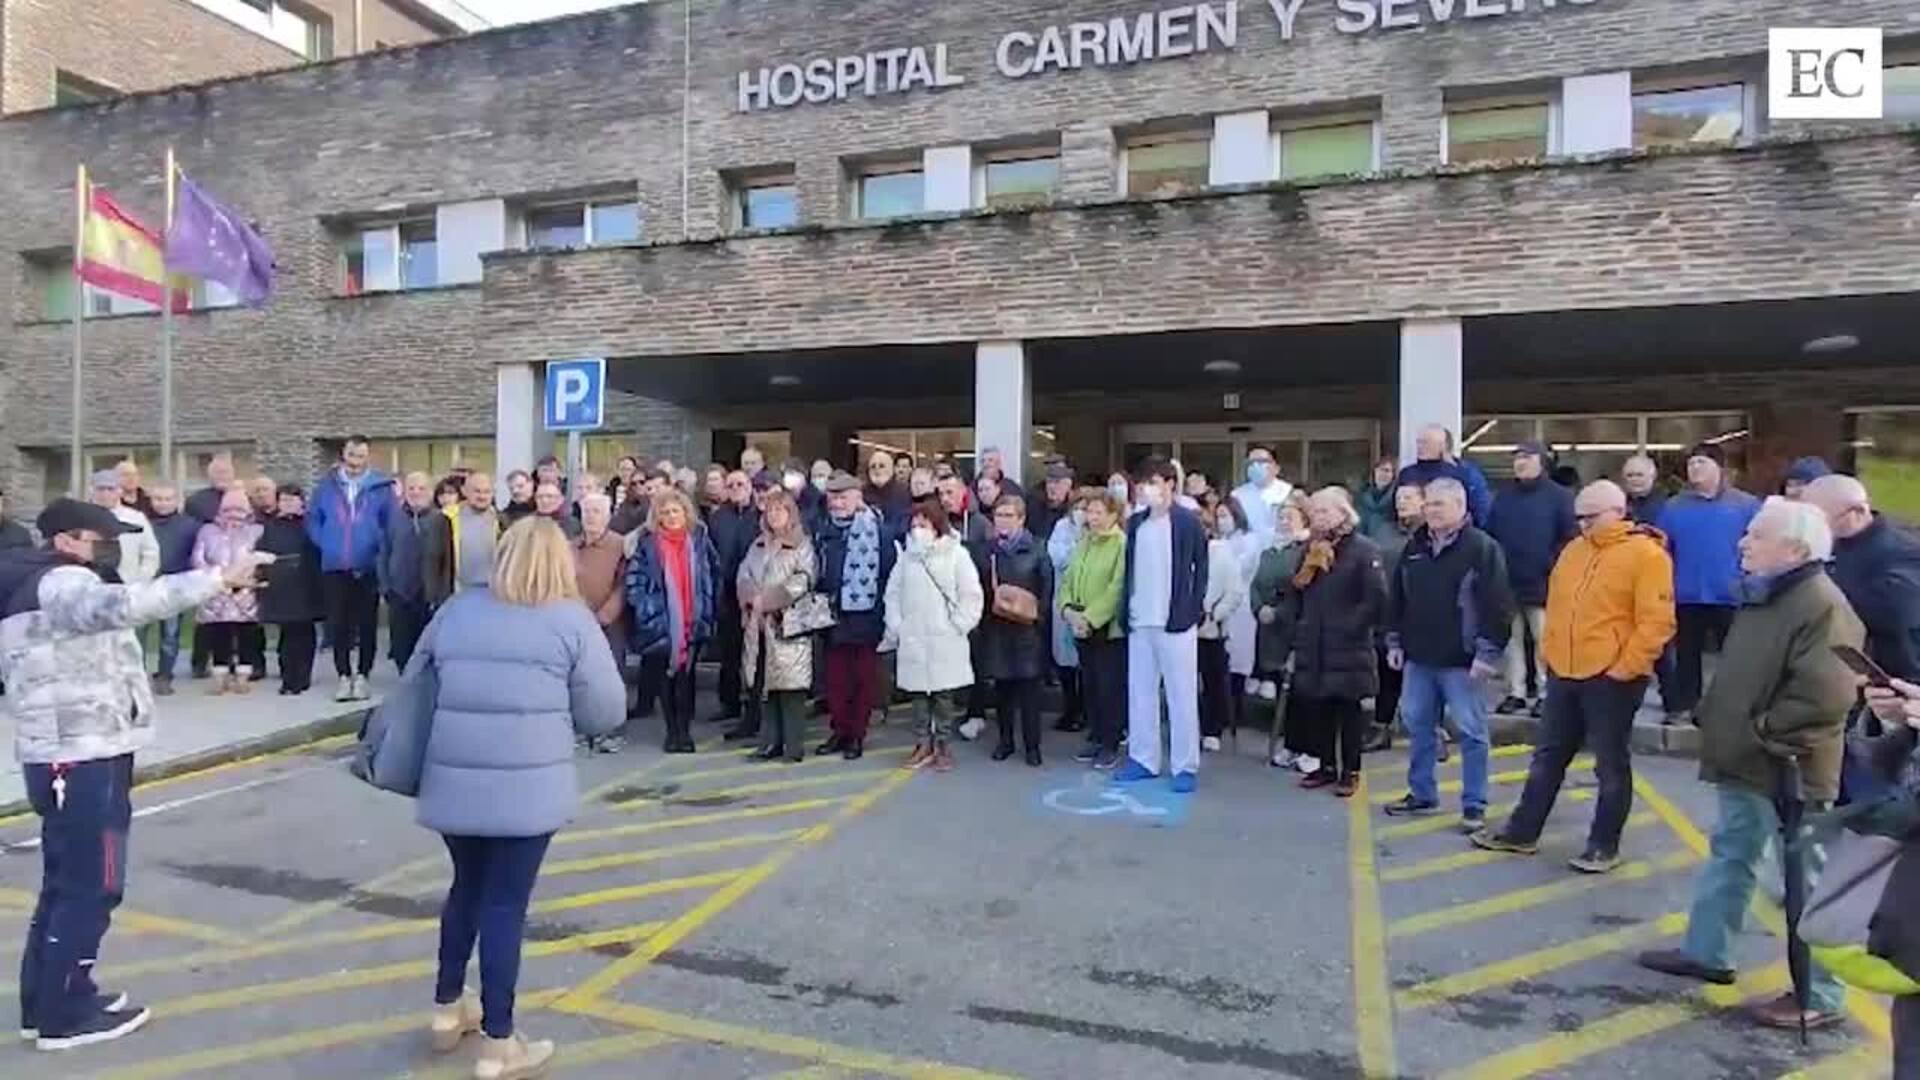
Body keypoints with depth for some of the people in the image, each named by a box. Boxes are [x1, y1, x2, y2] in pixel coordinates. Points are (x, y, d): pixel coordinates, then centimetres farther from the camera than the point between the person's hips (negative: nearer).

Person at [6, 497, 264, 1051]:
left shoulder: (33, 589, 20)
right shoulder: (61, 583, -14)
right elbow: (123, 604, -36)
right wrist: (219, 578, -39)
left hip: (61, 756, 11)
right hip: (82, 758, -11)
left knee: (66, 881, 18)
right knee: (91, 885, -2)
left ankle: (45, 1000, 27)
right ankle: (63, 1014, 6)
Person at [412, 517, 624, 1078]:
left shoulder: (455, 609, 9)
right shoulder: (572, 619, -2)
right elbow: (605, 714, -1)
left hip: (452, 781, 5)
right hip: (526, 787, -4)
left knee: (468, 887, 23)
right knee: (505, 903, 5)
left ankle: (447, 1008, 39)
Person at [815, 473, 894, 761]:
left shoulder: (877, 529, -8)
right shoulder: (825, 531, 11)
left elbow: (889, 573, -11)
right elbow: (818, 572, 16)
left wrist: (885, 613, -13)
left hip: (865, 616, -5)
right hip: (833, 617, 5)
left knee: (864, 678, 5)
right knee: (836, 678, 10)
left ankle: (857, 735, 14)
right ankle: (839, 731, 22)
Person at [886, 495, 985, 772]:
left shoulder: (956, 554, -4)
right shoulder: (907, 556, 6)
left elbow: (972, 595, -4)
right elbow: (892, 594, 12)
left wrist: (958, 626, -6)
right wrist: (895, 627, 5)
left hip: (945, 642, -3)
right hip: (912, 642, 3)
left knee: (943, 695, 3)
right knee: (917, 695, 8)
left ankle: (942, 746, 15)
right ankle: (923, 744, 20)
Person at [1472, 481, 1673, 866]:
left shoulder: (1647, 555, -11)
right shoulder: (1574, 550, 12)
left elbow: (1656, 622, -16)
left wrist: (1624, 669, -17)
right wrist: (1548, 652, 13)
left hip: (1611, 680, -7)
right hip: (1563, 674, 7)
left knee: (1611, 766, 7)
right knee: (1548, 756, 14)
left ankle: (1604, 846, 19)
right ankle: (1523, 831, 24)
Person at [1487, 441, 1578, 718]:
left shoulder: (1559, 496, -2)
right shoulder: (1503, 497, 13)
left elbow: (1570, 538, -5)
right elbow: (1489, 534, 13)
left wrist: (1552, 567, -11)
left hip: (1542, 584, -4)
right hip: (1507, 582, 5)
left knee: (1544, 640, 0)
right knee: (1512, 639, 9)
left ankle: (1546, 693, 8)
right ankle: (1516, 692, 15)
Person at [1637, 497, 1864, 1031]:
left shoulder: (1821, 605, -21)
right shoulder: (1763, 595, 11)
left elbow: (1824, 697, -29)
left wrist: (1763, 736, -19)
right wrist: (1720, 725, 11)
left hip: (1788, 771, -10)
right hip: (1746, 765, 10)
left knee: (1806, 881, 4)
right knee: (1729, 856, 19)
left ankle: (1819, 995, 18)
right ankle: (1706, 952, 33)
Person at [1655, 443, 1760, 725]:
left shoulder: (1746, 505, 0)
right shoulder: (1674, 506, 6)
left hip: (1731, 597, -2)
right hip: (1687, 597, 2)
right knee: (1687, 654, 11)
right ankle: (1683, 706, 21)